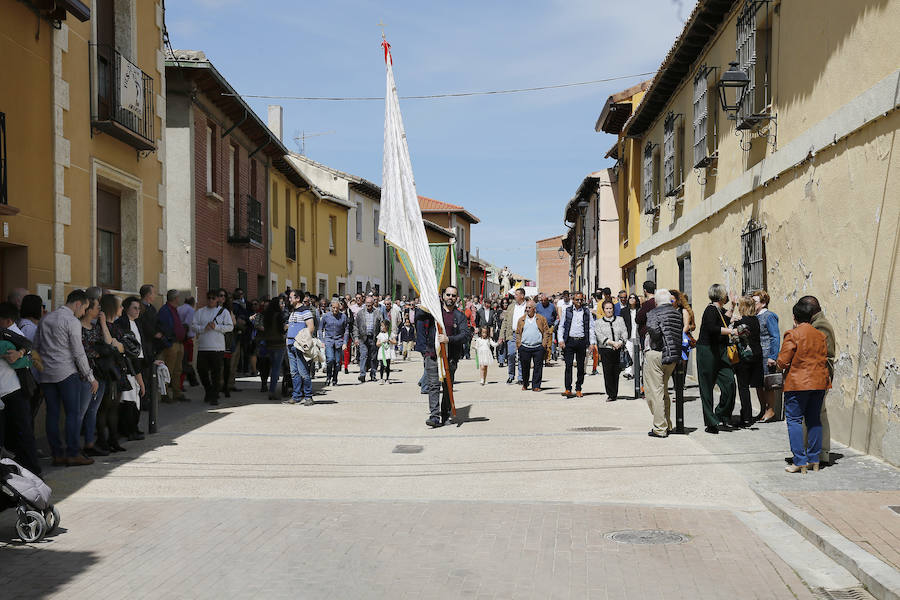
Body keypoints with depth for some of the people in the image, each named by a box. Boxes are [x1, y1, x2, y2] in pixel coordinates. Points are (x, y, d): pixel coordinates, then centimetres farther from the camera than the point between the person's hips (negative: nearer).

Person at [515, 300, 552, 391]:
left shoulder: (541, 319, 5)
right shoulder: (521, 320, 11)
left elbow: (546, 332, 4)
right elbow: (518, 333, 13)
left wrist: (545, 344, -5)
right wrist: (518, 344, 3)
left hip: (538, 347, -2)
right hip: (524, 348, 2)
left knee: (538, 367, -2)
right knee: (525, 367, 7)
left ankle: (536, 386, 5)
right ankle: (525, 384, 24)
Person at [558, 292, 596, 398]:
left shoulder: (587, 312, 9)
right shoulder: (567, 311, 8)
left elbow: (590, 328, 9)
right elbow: (562, 326, 8)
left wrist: (592, 342, 2)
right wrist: (561, 340, -3)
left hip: (582, 341, 1)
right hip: (569, 341, -1)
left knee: (581, 366, 4)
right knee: (568, 365, -8)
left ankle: (578, 389, 12)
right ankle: (568, 389, -10)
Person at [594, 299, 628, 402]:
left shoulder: (619, 320, 15)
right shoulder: (598, 322, 9)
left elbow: (624, 333, 7)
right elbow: (600, 336, -3)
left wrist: (620, 342, -12)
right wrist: (612, 342, -14)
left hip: (618, 350, 2)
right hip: (605, 350, -1)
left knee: (616, 372, 1)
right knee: (608, 373, -8)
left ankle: (615, 394, 9)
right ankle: (610, 394, -5)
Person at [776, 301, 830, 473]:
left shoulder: (793, 335, -10)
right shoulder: (821, 336, 9)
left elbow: (783, 362, -12)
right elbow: (825, 359, 15)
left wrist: (775, 362, 8)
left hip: (798, 384, -6)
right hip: (820, 383, 6)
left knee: (794, 420, -1)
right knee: (814, 420, 13)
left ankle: (800, 462, -6)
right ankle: (814, 460, 16)